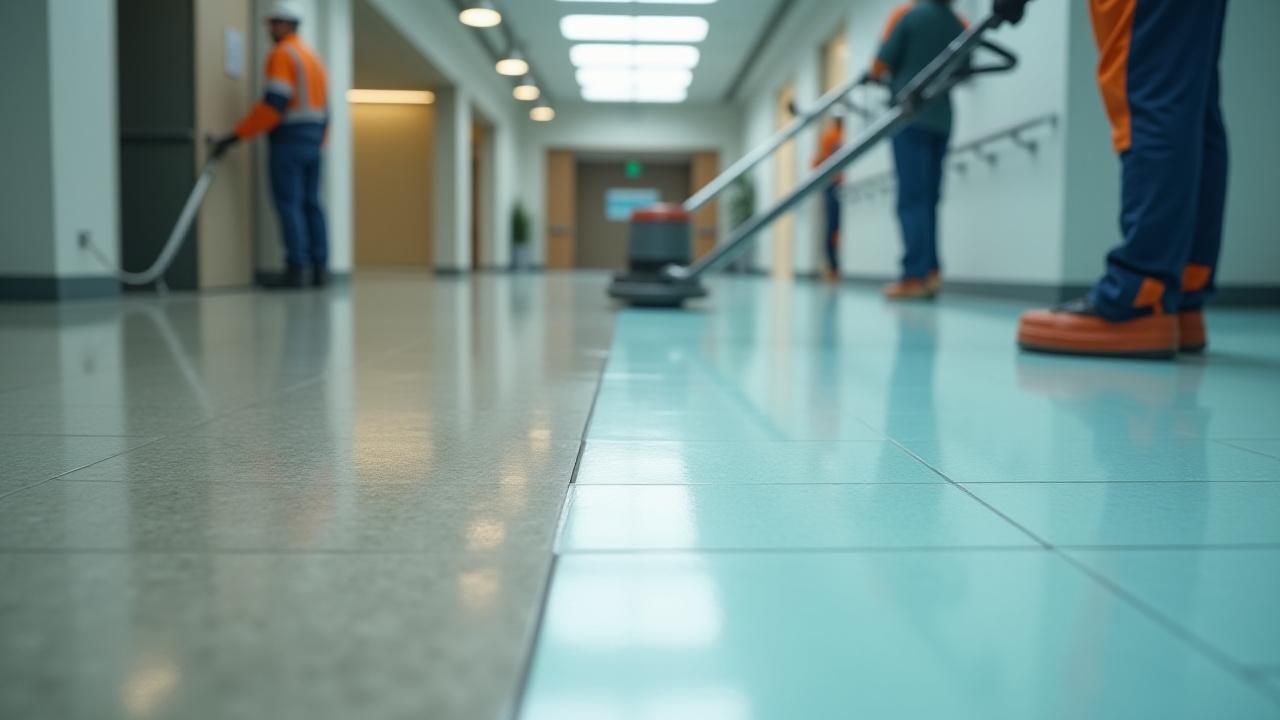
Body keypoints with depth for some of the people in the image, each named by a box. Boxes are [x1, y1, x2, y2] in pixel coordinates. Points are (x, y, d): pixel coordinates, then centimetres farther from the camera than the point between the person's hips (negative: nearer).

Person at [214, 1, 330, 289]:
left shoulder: (282, 55, -8)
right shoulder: (313, 58, 19)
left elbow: (273, 103, -18)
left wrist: (236, 136, -17)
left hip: (289, 139, -8)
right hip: (313, 140, 8)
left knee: (289, 205, -8)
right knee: (311, 204, 8)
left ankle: (296, 270, -12)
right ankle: (320, 268, 5)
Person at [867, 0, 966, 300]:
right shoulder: (960, 25, 10)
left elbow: (882, 64, -5)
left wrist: (876, 77, 16)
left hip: (909, 116, -5)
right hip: (942, 120, 5)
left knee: (912, 199, -9)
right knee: (929, 199, 10)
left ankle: (915, 275, -15)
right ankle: (932, 271, 2)